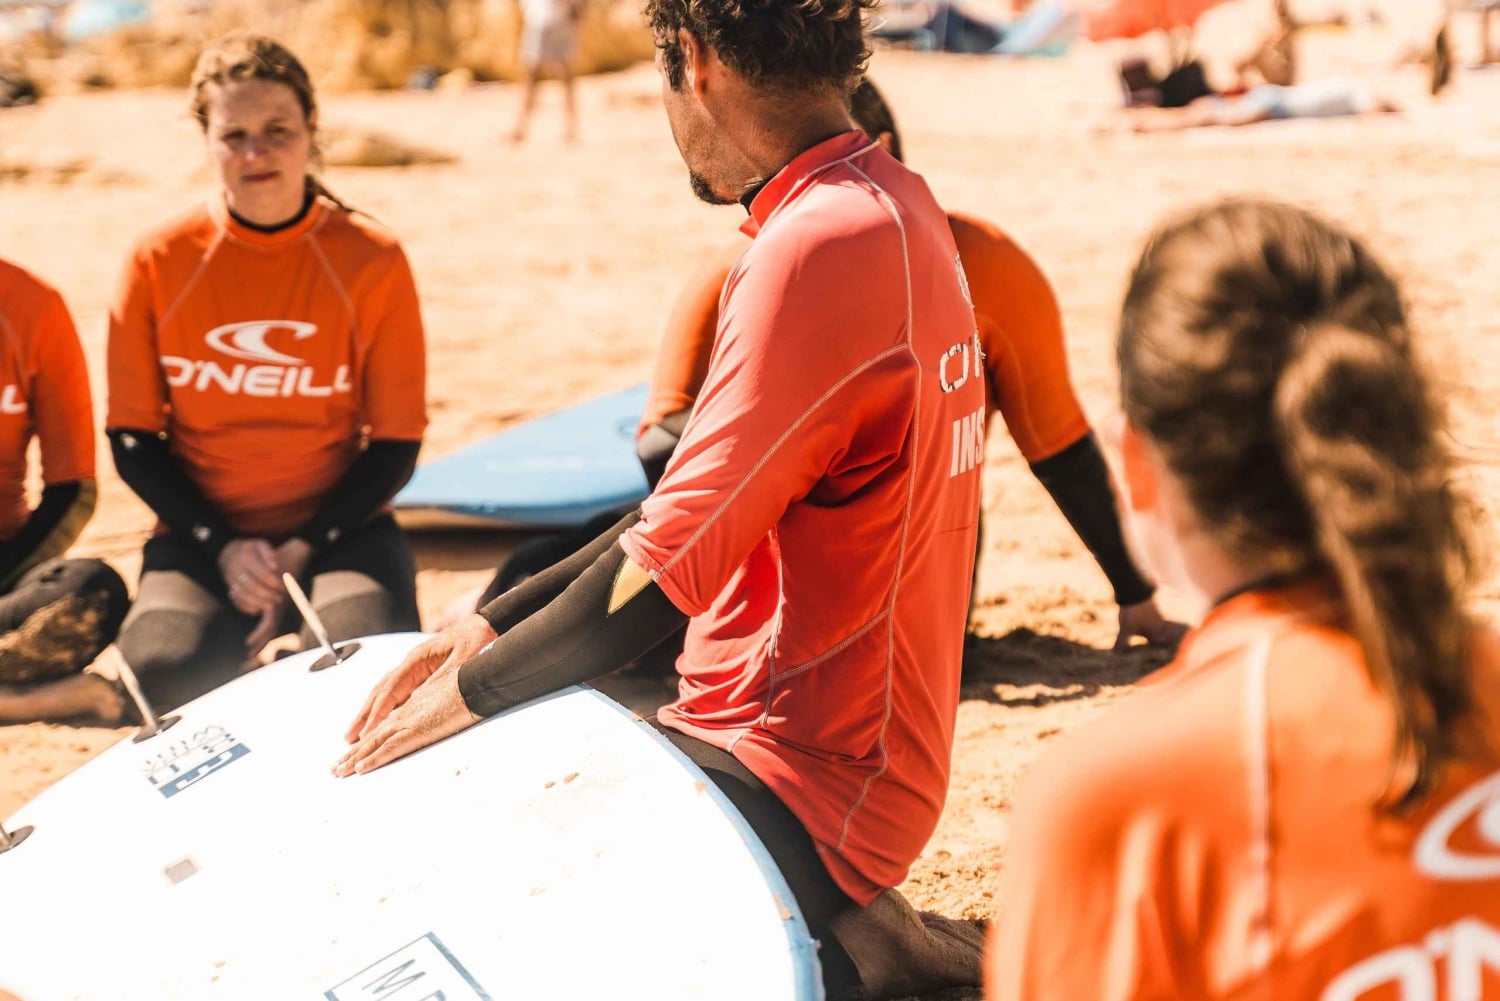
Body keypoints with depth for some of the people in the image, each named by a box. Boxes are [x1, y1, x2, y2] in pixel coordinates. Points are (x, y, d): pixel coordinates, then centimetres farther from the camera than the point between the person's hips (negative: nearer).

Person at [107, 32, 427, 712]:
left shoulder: (372, 261, -2)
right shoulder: (160, 263, 0)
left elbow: (396, 444, 0)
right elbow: (132, 438, 2)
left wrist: (306, 549, -12)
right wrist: (223, 547, -11)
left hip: (337, 527, 0)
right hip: (201, 535, 1)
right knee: (165, 675, -29)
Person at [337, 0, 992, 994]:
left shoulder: (819, 251, -23)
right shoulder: (894, 208, 8)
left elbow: (664, 576, -22)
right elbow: (697, 510, 12)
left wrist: (471, 691, -8)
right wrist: (487, 631, 7)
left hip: (804, 792, -9)